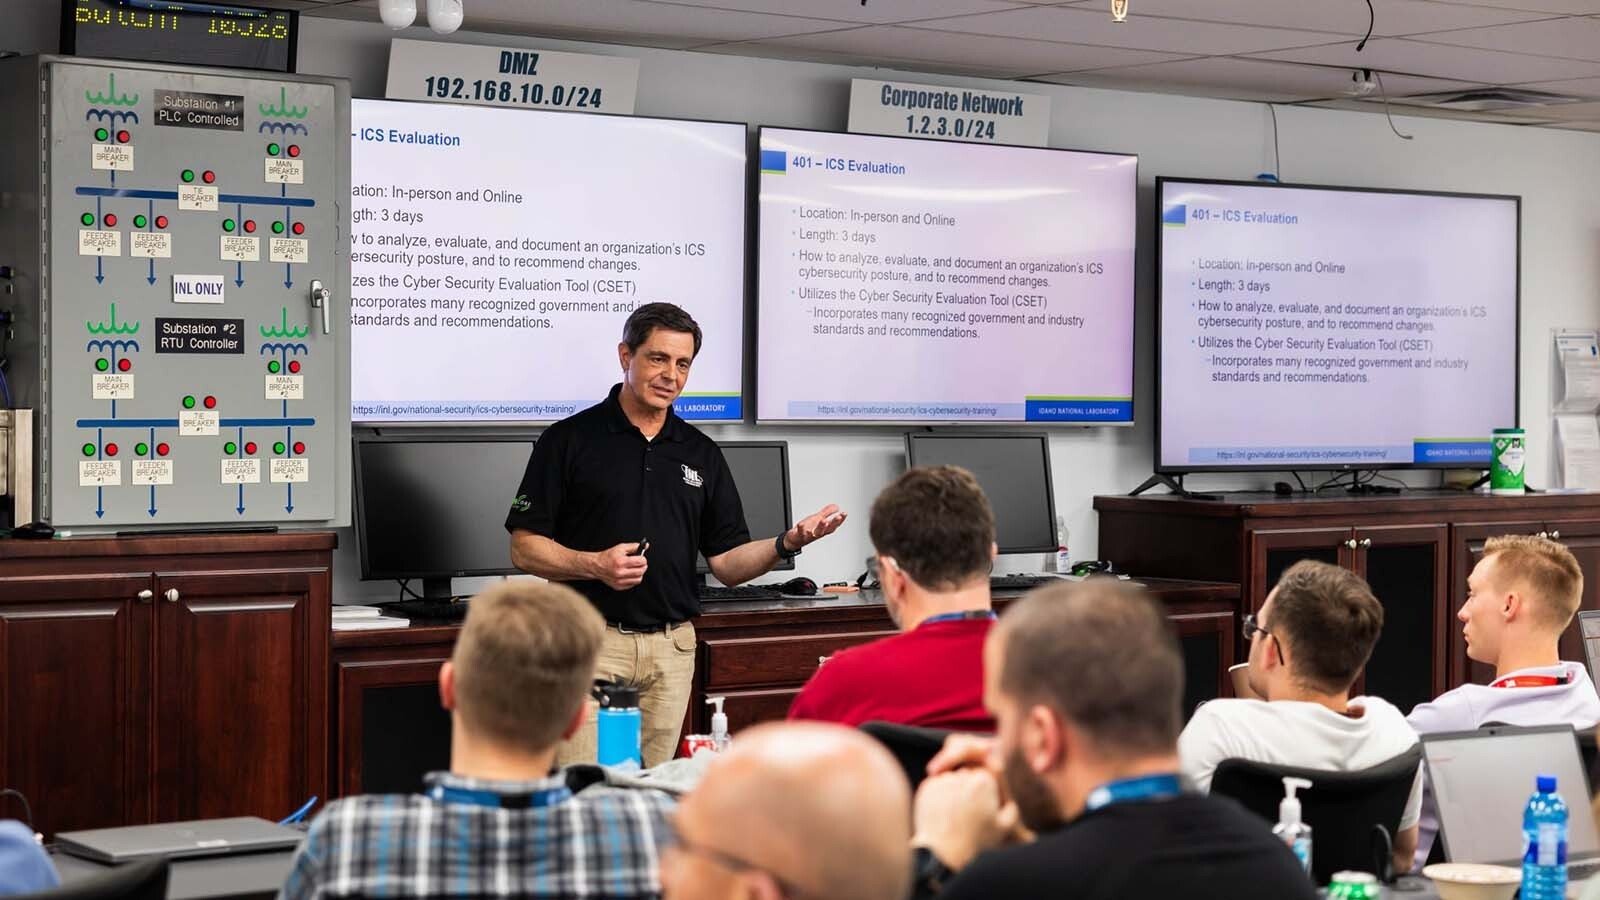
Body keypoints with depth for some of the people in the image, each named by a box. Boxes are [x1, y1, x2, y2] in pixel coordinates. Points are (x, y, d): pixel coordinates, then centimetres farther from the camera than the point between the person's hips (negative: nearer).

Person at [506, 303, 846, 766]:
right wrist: (595, 565, -19)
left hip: (672, 646, 4)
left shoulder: (701, 453, 12)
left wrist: (787, 542, -9)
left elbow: (727, 563, 9)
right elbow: (524, 548, -3)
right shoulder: (570, 440, -1)